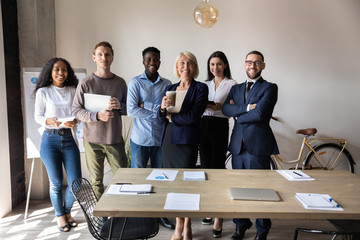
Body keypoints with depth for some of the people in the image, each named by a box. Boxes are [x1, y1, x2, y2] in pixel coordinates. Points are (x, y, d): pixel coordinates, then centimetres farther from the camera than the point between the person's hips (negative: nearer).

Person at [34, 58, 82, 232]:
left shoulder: (73, 91, 9)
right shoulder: (43, 92, 2)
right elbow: (37, 116, 4)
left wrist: (74, 122, -12)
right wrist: (50, 121, -17)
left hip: (69, 139, 2)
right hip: (50, 139, -2)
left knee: (76, 182, 0)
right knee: (56, 182, 4)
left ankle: (67, 211, 28)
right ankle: (60, 215, 28)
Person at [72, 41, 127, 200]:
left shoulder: (120, 82, 6)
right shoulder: (86, 83, -3)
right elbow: (76, 110, -4)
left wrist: (120, 106, -11)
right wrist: (97, 116, -19)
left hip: (115, 139, 2)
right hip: (93, 140, -2)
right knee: (96, 181, 7)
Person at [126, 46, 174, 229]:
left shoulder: (167, 84, 7)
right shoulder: (135, 82, -1)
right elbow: (131, 110, -13)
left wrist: (146, 105, -14)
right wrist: (159, 113, -12)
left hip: (161, 139, 3)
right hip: (140, 139, -2)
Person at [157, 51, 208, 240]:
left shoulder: (200, 88, -2)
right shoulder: (170, 89, 13)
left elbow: (193, 116, -14)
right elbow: (161, 119, 9)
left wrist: (171, 115, -4)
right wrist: (163, 108, -12)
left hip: (186, 141, -5)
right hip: (168, 140, 5)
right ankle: (178, 224, 26)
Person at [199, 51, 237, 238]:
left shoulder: (232, 84, 1)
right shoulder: (205, 84, 16)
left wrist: (219, 107, -18)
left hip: (220, 127, -5)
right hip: (203, 126, 5)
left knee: (217, 169, -6)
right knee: (205, 168, 9)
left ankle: (219, 217, 3)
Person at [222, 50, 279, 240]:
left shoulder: (269, 88, -1)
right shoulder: (236, 88, 16)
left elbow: (259, 114, -16)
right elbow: (225, 109, -2)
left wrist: (238, 115, -2)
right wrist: (246, 107, -15)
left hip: (257, 145, -5)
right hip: (238, 144, 5)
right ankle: (241, 225, 30)